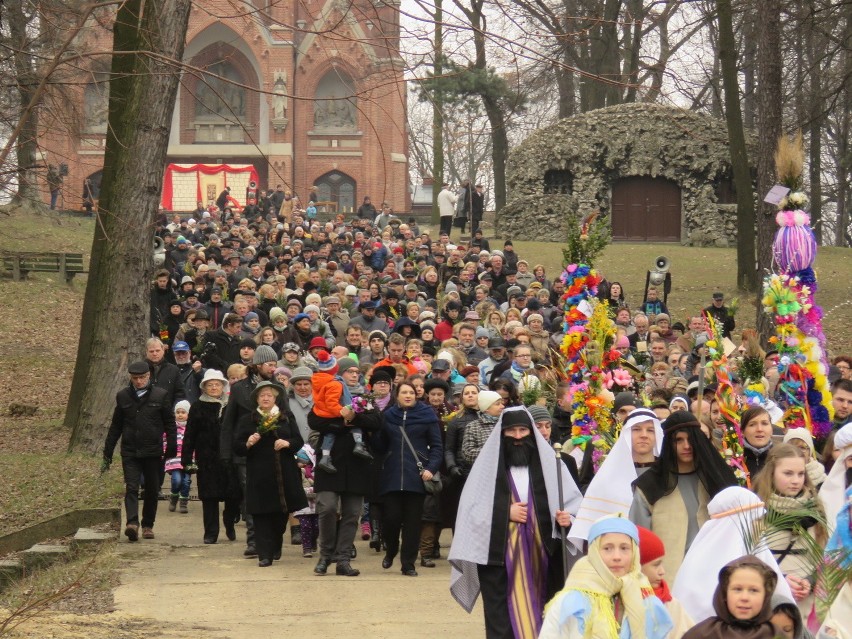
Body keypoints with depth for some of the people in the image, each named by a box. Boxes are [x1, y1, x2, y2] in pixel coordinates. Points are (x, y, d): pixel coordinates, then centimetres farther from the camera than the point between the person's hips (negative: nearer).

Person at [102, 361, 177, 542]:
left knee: (152, 490, 8)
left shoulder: (160, 395, 1)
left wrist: (171, 449, -3)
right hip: (130, 452, 0)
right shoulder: (123, 396, 6)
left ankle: (148, 525, 21)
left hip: (153, 452, 0)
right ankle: (132, 523, -25)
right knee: (131, 487, -13)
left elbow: (170, 424, 4)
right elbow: (115, 427, 12)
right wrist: (107, 454, 11)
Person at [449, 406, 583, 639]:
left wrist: (567, 517, -15)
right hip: (498, 555, -1)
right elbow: (472, 510, 0)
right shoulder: (489, 464, 2)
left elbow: (573, 501, 5)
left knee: (535, 617, 3)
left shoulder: (548, 462, 6)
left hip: (538, 554, 2)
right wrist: (505, 513, -10)